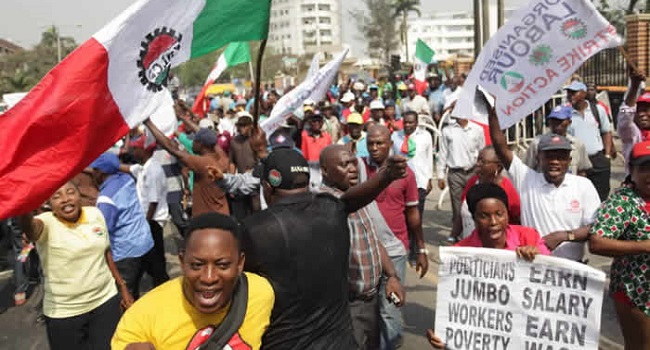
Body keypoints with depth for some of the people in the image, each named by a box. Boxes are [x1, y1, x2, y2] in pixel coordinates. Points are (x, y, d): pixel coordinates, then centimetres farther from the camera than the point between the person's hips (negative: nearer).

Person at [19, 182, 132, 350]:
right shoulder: (47, 223, -15)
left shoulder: (95, 214, -1)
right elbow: (30, 228, -40)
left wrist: (123, 287, 13)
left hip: (106, 301, 3)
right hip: (64, 313, -3)